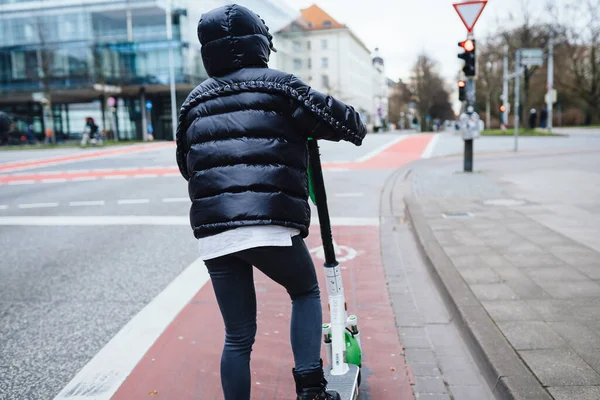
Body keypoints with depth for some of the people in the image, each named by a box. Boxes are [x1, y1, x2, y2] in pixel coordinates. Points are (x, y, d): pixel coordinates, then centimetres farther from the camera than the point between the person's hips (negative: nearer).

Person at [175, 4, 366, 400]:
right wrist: (358, 126, 29)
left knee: (238, 337, 14)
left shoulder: (195, 100, 20)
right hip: (272, 224, -3)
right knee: (306, 292, 24)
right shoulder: (279, 85, 6)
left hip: (213, 231, 4)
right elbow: (340, 119, 6)